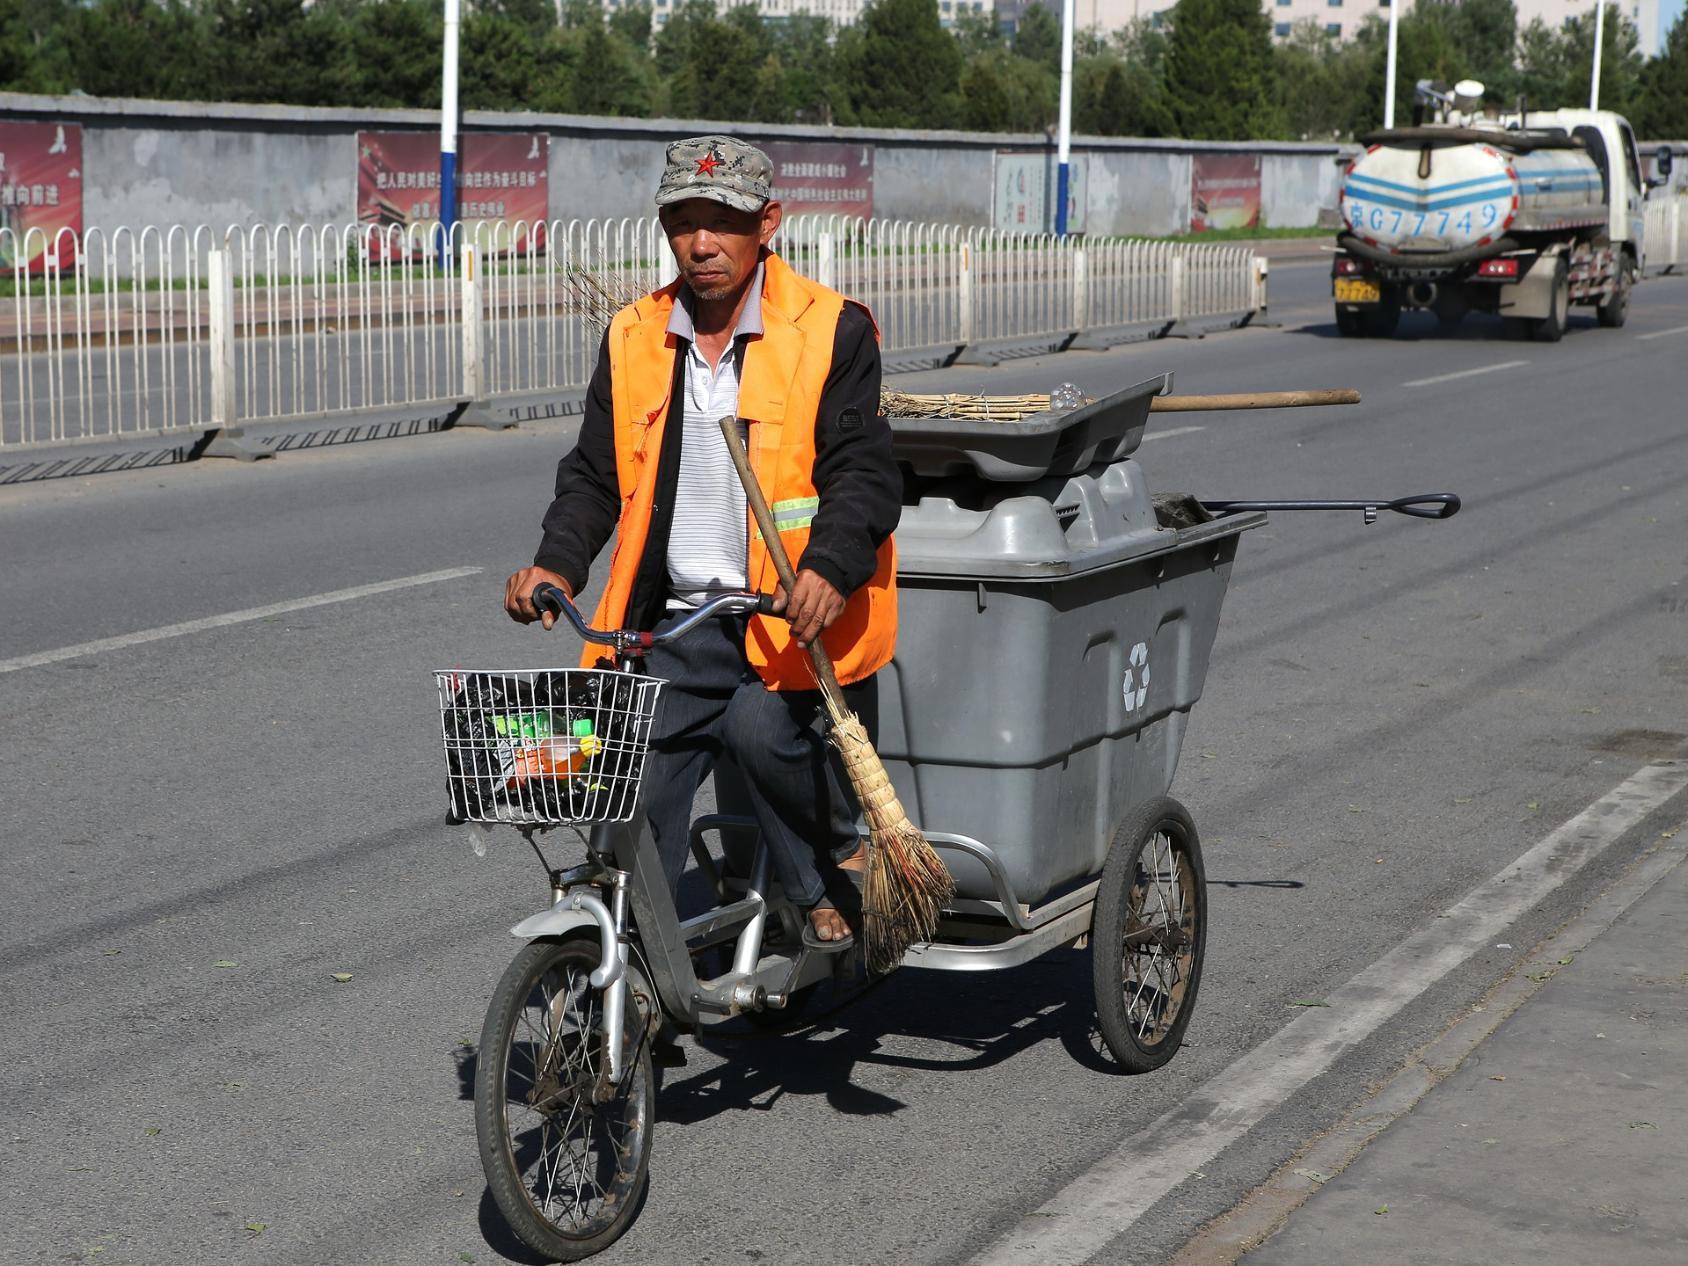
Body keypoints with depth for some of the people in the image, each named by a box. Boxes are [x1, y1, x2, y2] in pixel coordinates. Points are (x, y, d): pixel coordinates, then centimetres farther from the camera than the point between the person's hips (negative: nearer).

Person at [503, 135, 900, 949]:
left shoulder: (829, 331, -3)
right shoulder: (635, 339, 10)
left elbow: (863, 470, -8)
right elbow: (596, 474, 14)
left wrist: (830, 568, -27)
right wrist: (558, 562, -5)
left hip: (793, 617, -4)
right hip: (677, 623, 4)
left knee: (761, 728, -30)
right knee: (630, 803, -3)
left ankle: (841, 862, -1)